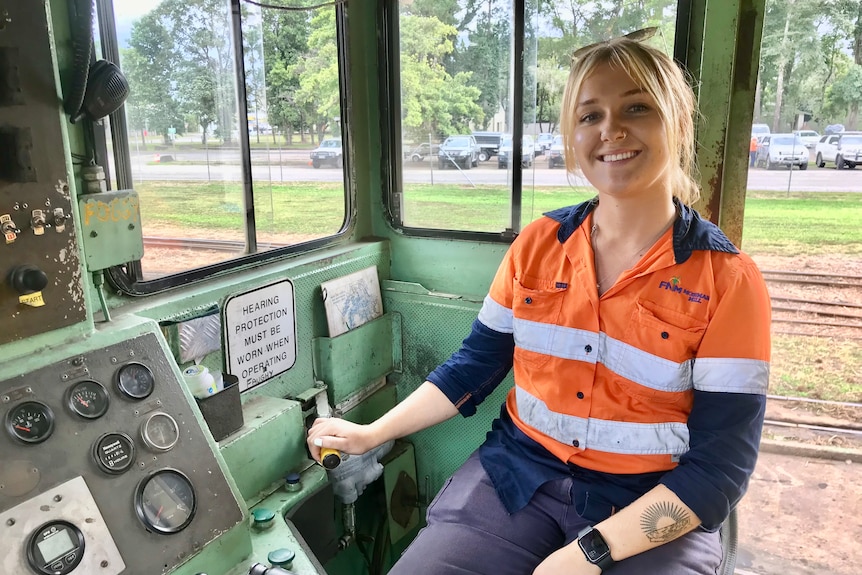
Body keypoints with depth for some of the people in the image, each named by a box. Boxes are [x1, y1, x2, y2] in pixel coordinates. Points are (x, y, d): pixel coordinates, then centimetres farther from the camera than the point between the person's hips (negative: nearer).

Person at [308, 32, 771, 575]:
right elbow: (476, 363, 6)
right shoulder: (537, 244, -1)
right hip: (518, 474, 2)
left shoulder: (728, 280, -11)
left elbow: (719, 465, -11)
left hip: (653, 514, -1)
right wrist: (373, 433, 0)